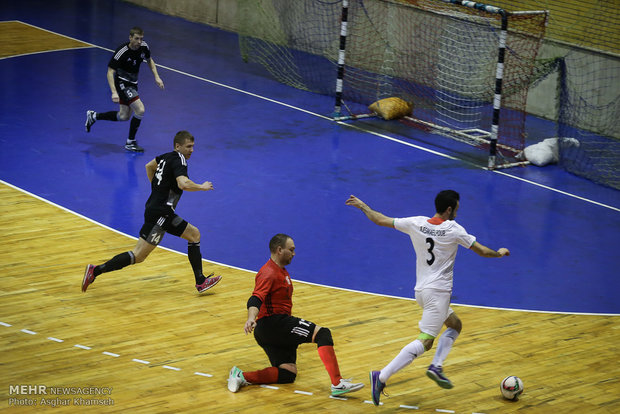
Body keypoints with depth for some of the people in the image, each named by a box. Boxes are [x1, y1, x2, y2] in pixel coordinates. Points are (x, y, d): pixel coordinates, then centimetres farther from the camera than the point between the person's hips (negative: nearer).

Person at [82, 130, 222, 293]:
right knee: (138, 256, -11)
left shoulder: (167, 156, 14)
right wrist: (202, 187, -14)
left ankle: (201, 281, 13)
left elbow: (149, 166, 34)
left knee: (194, 234, 14)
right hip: (159, 214, -11)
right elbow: (183, 183, -31)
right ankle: (95, 271, -11)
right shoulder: (179, 160, -13)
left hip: (164, 213, 11)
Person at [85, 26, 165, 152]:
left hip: (132, 83, 8)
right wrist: (114, 92, -37)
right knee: (140, 110, -19)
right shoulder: (122, 52, -26)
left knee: (123, 116, 14)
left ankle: (94, 116, 34)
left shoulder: (144, 47, -7)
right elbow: (110, 72, -26)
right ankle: (130, 143, -5)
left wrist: (156, 77, 5)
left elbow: (149, 60, 16)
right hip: (122, 82, -8)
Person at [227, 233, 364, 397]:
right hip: (272, 322, -11)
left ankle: (242, 377, -8)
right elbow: (255, 300, -26)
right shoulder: (269, 273, -11)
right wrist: (251, 319, -44)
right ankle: (337, 383, -30)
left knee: (288, 374, -1)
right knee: (323, 333, -19)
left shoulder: (282, 271, 22)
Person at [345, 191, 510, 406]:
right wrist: (500, 253, 17)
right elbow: (482, 251, -4)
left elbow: (380, 220, 6)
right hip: (438, 291, -8)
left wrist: (362, 205, 22)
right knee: (425, 341, -11)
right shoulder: (453, 229, -11)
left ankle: (436, 366, 8)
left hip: (421, 290, 8)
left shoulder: (416, 223, 1)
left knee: (455, 324, 23)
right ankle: (382, 376, -21)